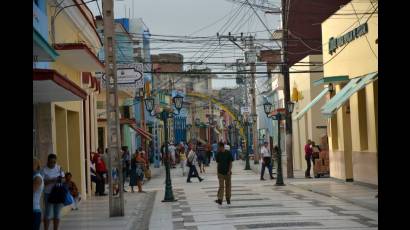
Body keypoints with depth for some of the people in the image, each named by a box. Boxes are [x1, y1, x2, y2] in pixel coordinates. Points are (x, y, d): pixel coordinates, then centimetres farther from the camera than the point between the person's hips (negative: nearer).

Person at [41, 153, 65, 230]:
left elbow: (63, 177, 8)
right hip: (48, 193, -3)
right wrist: (51, 181, -27)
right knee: (48, 214, -2)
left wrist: (61, 179, -15)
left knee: (57, 213, 7)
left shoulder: (59, 168, 2)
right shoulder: (44, 170, -10)